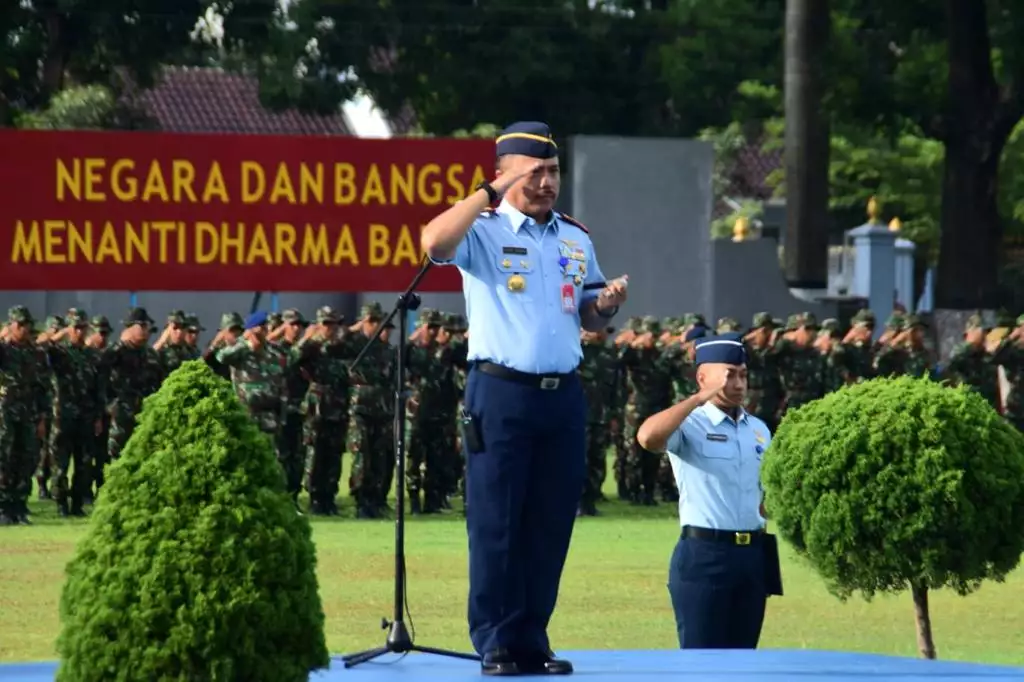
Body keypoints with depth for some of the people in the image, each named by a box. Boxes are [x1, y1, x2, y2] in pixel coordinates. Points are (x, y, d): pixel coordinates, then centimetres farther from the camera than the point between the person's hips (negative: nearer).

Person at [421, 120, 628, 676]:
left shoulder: (576, 239, 15)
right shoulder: (483, 231, -3)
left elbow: (589, 318, 22)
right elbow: (434, 243, -25)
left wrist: (607, 304, -1)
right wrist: (491, 192, -21)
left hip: (563, 395, 5)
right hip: (501, 392, -5)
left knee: (551, 525, 6)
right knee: (495, 524, -4)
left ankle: (532, 641, 13)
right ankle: (496, 645, 0)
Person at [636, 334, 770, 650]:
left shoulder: (758, 430, 13)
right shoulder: (689, 425, -6)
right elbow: (648, 437, -27)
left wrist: (766, 550, 14)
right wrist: (700, 398, -20)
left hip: (752, 553, 6)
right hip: (704, 553, -6)